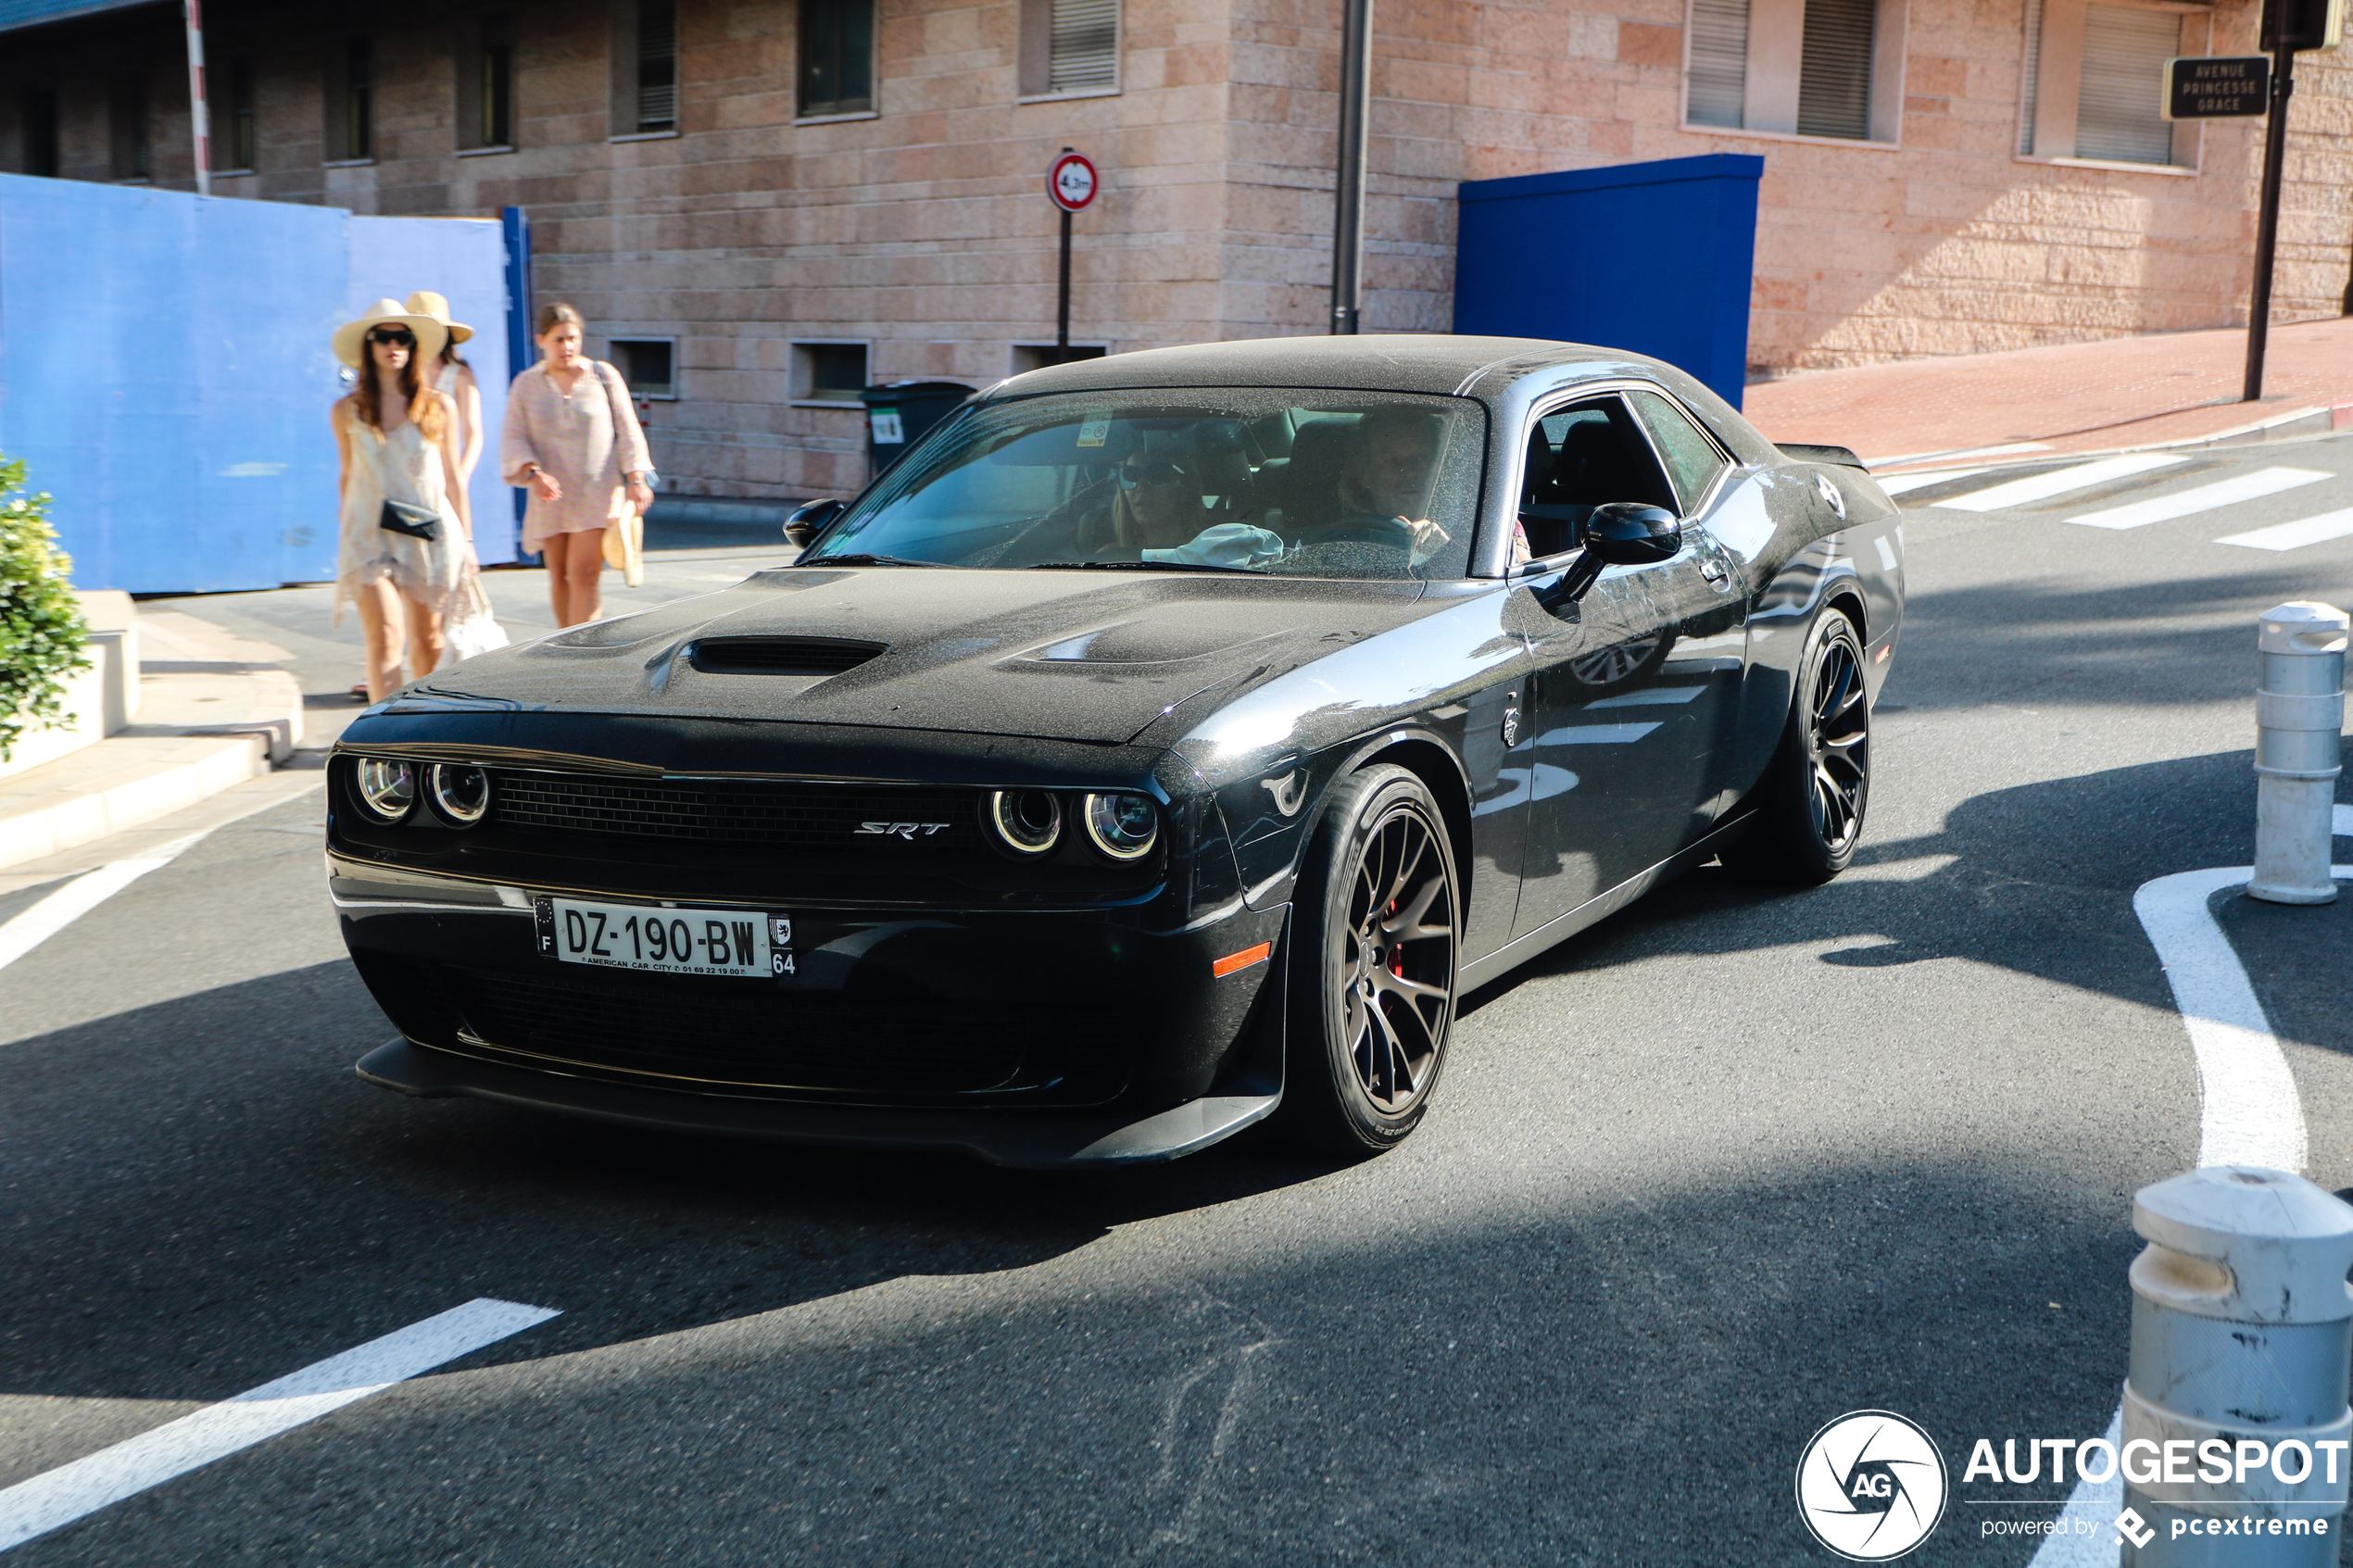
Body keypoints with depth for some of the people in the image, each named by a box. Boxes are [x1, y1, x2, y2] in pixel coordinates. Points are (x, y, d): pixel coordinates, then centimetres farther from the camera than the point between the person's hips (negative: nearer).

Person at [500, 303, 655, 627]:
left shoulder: (603, 375, 4)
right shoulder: (526, 384, 6)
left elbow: (628, 430, 5)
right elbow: (513, 438, 1)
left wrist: (637, 479, -3)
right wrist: (533, 473, -17)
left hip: (598, 494, -2)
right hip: (552, 495, 2)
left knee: (583, 575, -13)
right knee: (559, 576, 6)